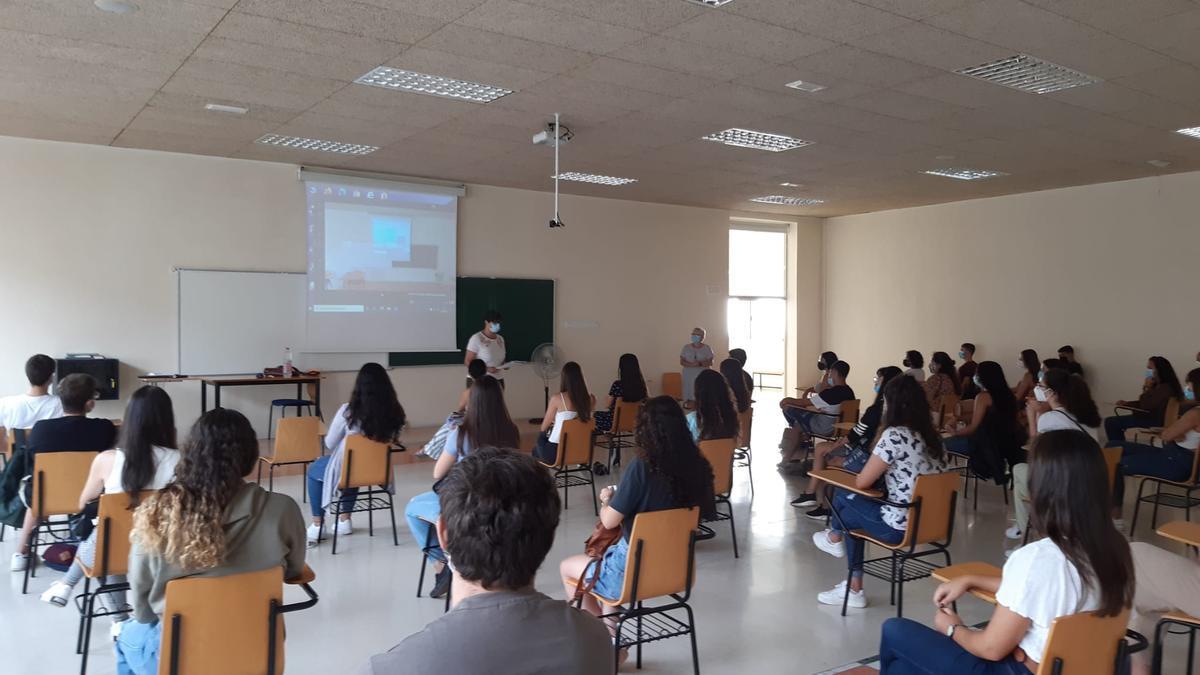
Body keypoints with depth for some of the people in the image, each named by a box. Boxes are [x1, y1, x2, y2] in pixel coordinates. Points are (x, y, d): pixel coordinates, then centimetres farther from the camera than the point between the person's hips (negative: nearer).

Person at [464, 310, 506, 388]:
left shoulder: (500, 339, 9)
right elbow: (467, 362, -11)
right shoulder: (476, 339, -10)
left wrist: (504, 365, 0)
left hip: (498, 381, 6)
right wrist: (486, 369, -21)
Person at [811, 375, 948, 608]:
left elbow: (861, 482, -12)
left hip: (900, 526, -7)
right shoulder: (931, 435, 5)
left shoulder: (894, 435, -19)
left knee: (843, 497, 14)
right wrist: (878, 473, 15)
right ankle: (854, 589, 26)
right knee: (851, 511, 23)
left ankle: (835, 538, 45)